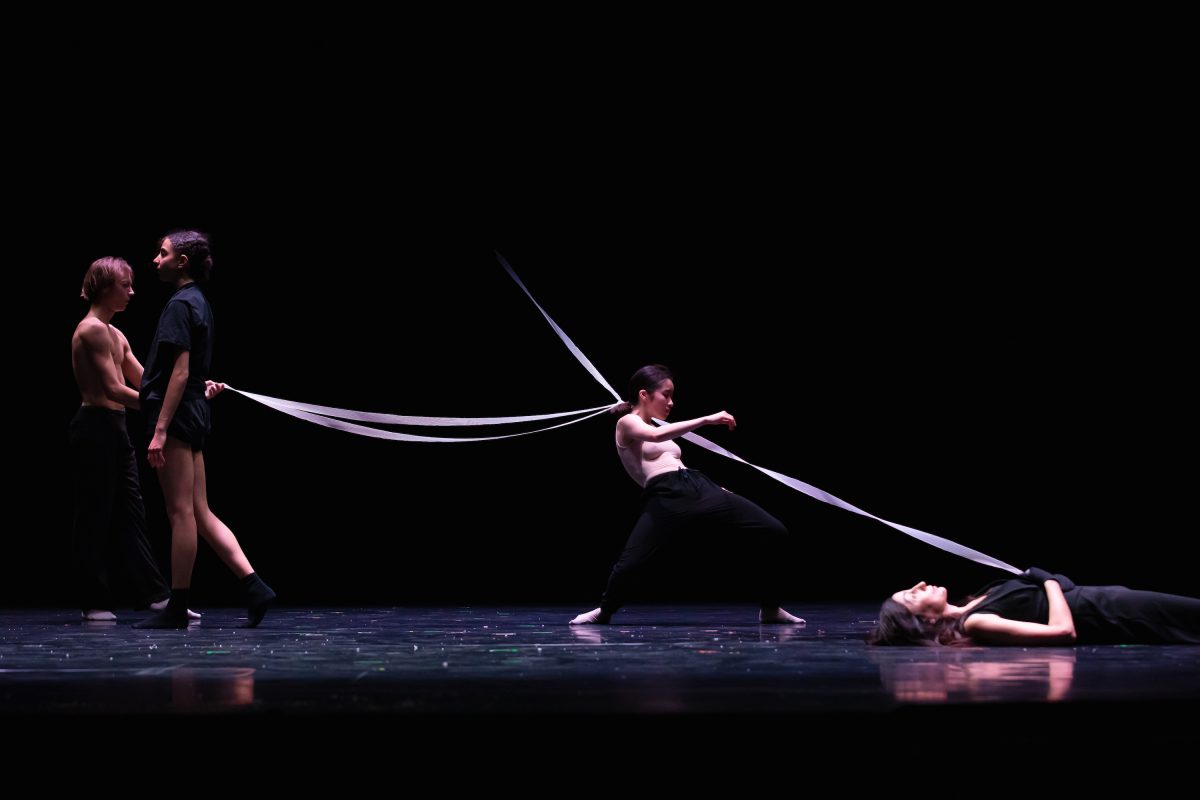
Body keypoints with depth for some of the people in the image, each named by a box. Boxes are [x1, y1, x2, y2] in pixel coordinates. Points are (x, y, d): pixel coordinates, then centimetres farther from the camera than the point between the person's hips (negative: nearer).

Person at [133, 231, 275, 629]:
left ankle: (177, 608, 2)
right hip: (194, 415, 10)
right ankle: (253, 586, 3)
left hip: (177, 415, -10)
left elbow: (180, 372, -18)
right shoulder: (198, 302, 17)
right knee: (200, 513, 9)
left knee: (181, 513, -4)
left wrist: (160, 430, -20)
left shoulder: (180, 304, -12)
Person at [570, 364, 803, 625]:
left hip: (700, 489, 7)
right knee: (629, 564, -23)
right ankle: (604, 611, 11)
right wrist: (706, 419, -18)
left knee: (774, 532, -3)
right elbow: (655, 436, -17)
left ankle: (770, 609, 10)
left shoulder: (657, 429, 30)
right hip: (665, 501, -7)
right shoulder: (627, 423, 6)